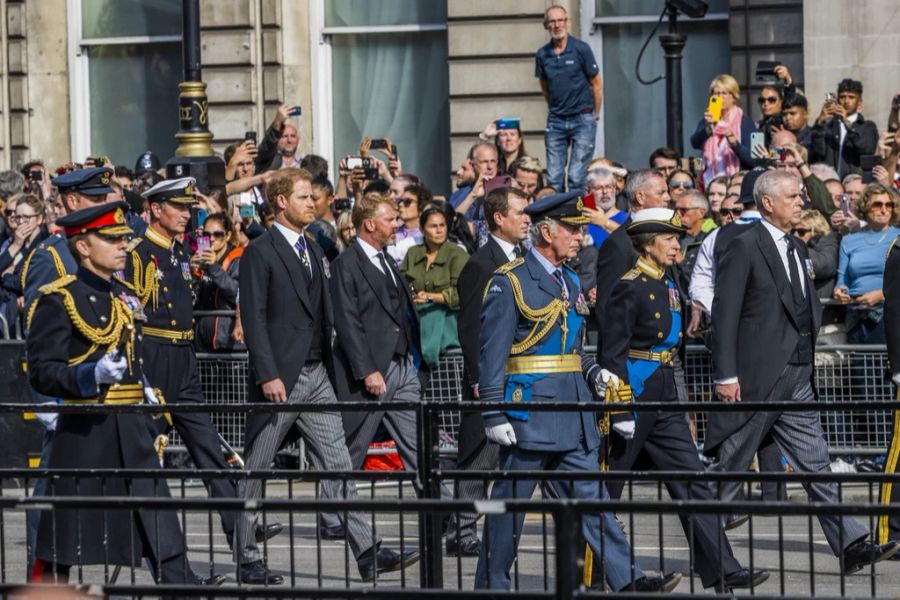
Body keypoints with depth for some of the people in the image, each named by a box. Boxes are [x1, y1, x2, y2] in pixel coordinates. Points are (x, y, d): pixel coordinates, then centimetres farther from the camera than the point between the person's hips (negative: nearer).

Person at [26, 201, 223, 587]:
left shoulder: (125, 299, 16)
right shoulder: (58, 299, -8)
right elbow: (41, 371, -13)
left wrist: (145, 393, 15)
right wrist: (92, 375, -27)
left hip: (130, 428, 7)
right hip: (83, 432, -7)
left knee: (157, 519, 1)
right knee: (63, 535, 1)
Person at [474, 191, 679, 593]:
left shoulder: (570, 282, 15)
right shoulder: (510, 282, -9)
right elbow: (493, 353, -13)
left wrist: (592, 372, 5)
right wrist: (494, 415, -17)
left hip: (573, 409, 7)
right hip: (529, 408, -7)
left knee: (591, 496, 4)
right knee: (509, 503, 2)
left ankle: (626, 580, 2)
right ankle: (491, 585, 13)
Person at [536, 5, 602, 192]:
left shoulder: (581, 49, -6)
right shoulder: (542, 55, 4)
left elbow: (597, 85, 1)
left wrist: (595, 115, 6)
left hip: (583, 119, -3)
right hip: (556, 121, 3)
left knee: (577, 177, -7)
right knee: (553, 178, 1)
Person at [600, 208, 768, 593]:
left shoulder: (667, 286, 14)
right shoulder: (629, 286, -13)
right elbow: (613, 352, -17)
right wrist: (621, 409, -21)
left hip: (664, 400, 8)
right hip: (633, 395, -8)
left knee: (692, 481, 2)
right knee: (605, 489, 3)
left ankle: (721, 570, 0)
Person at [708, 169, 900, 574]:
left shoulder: (795, 249, 16)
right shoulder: (744, 247, -10)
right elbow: (724, 313, -14)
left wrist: (809, 364, 16)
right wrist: (726, 375, -18)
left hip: (797, 378, 8)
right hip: (757, 376, -8)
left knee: (815, 464, 3)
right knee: (730, 467, 2)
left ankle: (849, 546, -1)